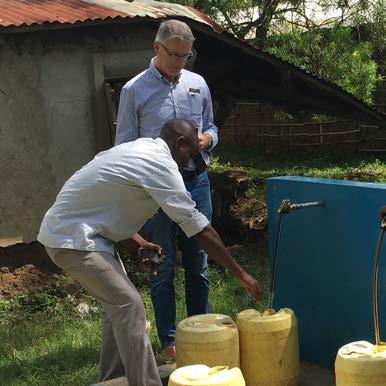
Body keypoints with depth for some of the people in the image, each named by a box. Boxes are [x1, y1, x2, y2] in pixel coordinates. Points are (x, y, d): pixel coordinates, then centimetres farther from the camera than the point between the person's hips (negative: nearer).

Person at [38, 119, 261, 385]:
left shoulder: (138, 149, 13)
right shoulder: (161, 165, -17)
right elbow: (200, 229, -16)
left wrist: (138, 241, 20)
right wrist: (240, 273, -10)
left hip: (68, 228, 10)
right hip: (72, 238, -10)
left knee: (118, 301, 16)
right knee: (129, 306, -12)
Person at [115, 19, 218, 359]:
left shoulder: (197, 84, 8)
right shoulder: (135, 90, -3)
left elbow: (211, 128, 17)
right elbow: (124, 145, 0)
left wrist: (205, 139, -5)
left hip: (196, 181, 4)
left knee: (198, 264, 11)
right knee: (164, 267, 4)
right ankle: (168, 341, 15)